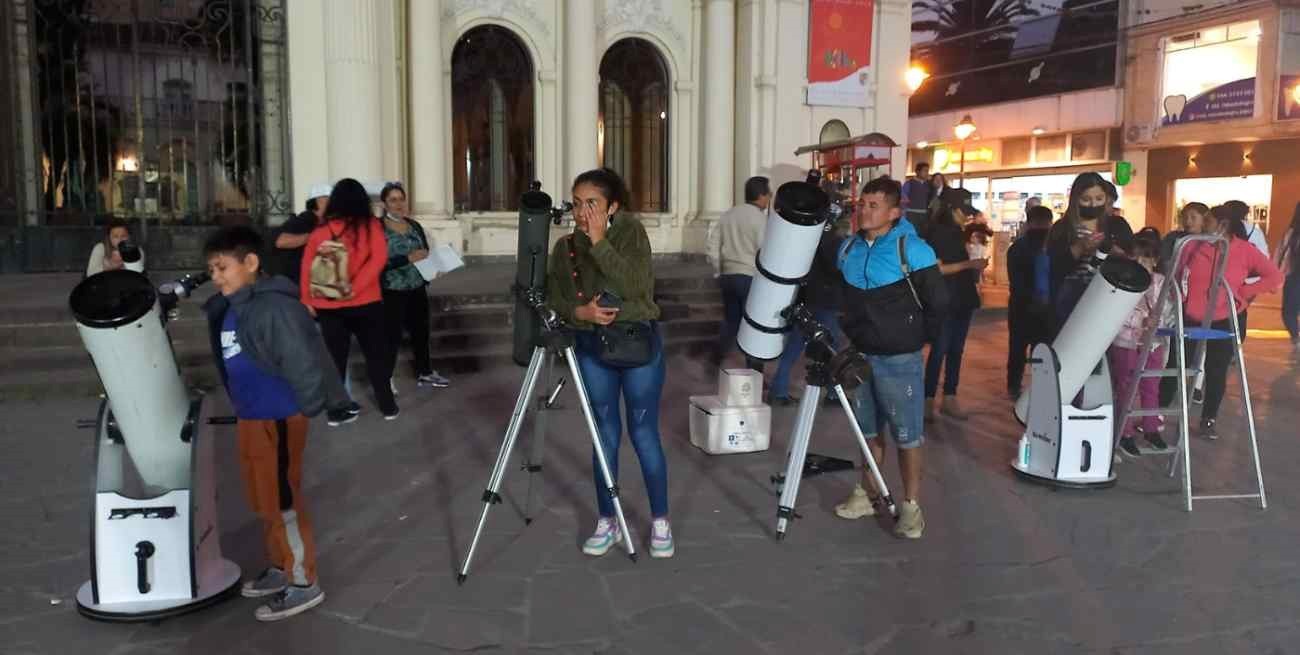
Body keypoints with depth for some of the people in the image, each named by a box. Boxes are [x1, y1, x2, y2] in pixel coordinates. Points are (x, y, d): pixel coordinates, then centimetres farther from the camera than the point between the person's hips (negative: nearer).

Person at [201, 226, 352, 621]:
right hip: (250, 418, 10)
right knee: (264, 501, 20)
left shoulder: (273, 307, -21)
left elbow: (303, 360, -23)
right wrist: (239, 409, 21)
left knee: (283, 501, -1)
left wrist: (323, 406, -20)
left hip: (278, 419, -10)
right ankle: (281, 568, 35)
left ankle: (304, 583, 10)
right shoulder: (228, 309, 9)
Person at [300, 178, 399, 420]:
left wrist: (307, 300, 6)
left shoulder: (320, 229, 0)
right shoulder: (370, 225, -5)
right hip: (365, 303, -1)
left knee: (335, 356, 11)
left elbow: (306, 266, 0)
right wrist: (354, 287, -17)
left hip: (328, 306, 2)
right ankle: (387, 406, 15)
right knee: (376, 354, 10)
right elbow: (379, 258, -16)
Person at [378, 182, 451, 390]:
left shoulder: (414, 226, 9)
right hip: (392, 292, -6)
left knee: (421, 331, 14)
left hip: (417, 289, 6)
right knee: (393, 335, -3)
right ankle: (386, 378, 9)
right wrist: (408, 258, -24)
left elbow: (425, 254, 16)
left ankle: (424, 373, 27)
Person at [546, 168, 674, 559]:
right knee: (606, 435, 9)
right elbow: (554, 298, 3)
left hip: (639, 341, -3)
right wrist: (578, 311, -17)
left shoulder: (631, 231, -9)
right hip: (592, 348, 3)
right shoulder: (565, 247, 2)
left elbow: (636, 286, -23)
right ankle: (607, 523, 21)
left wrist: (599, 242, -25)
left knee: (643, 434, 1)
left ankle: (660, 522, 15)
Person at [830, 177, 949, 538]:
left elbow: (938, 301, -10)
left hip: (899, 359, -6)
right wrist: (852, 331, 13)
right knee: (868, 429, 17)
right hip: (859, 354, 6)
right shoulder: (847, 248, 4)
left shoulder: (913, 250, -14)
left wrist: (919, 337, -3)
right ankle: (867, 493, 30)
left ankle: (911, 505, 12)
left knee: (907, 435, 2)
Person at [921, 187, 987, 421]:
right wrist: (968, 264, -18)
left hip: (963, 299, 8)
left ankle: (949, 398, 14)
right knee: (939, 350, -6)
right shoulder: (936, 233, -9)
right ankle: (929, 399, -1)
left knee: (956, 350, 8)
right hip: (944, 301, -8)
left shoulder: (958, 233, 14)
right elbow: (936, 269, -16)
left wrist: (976, 268, 8)